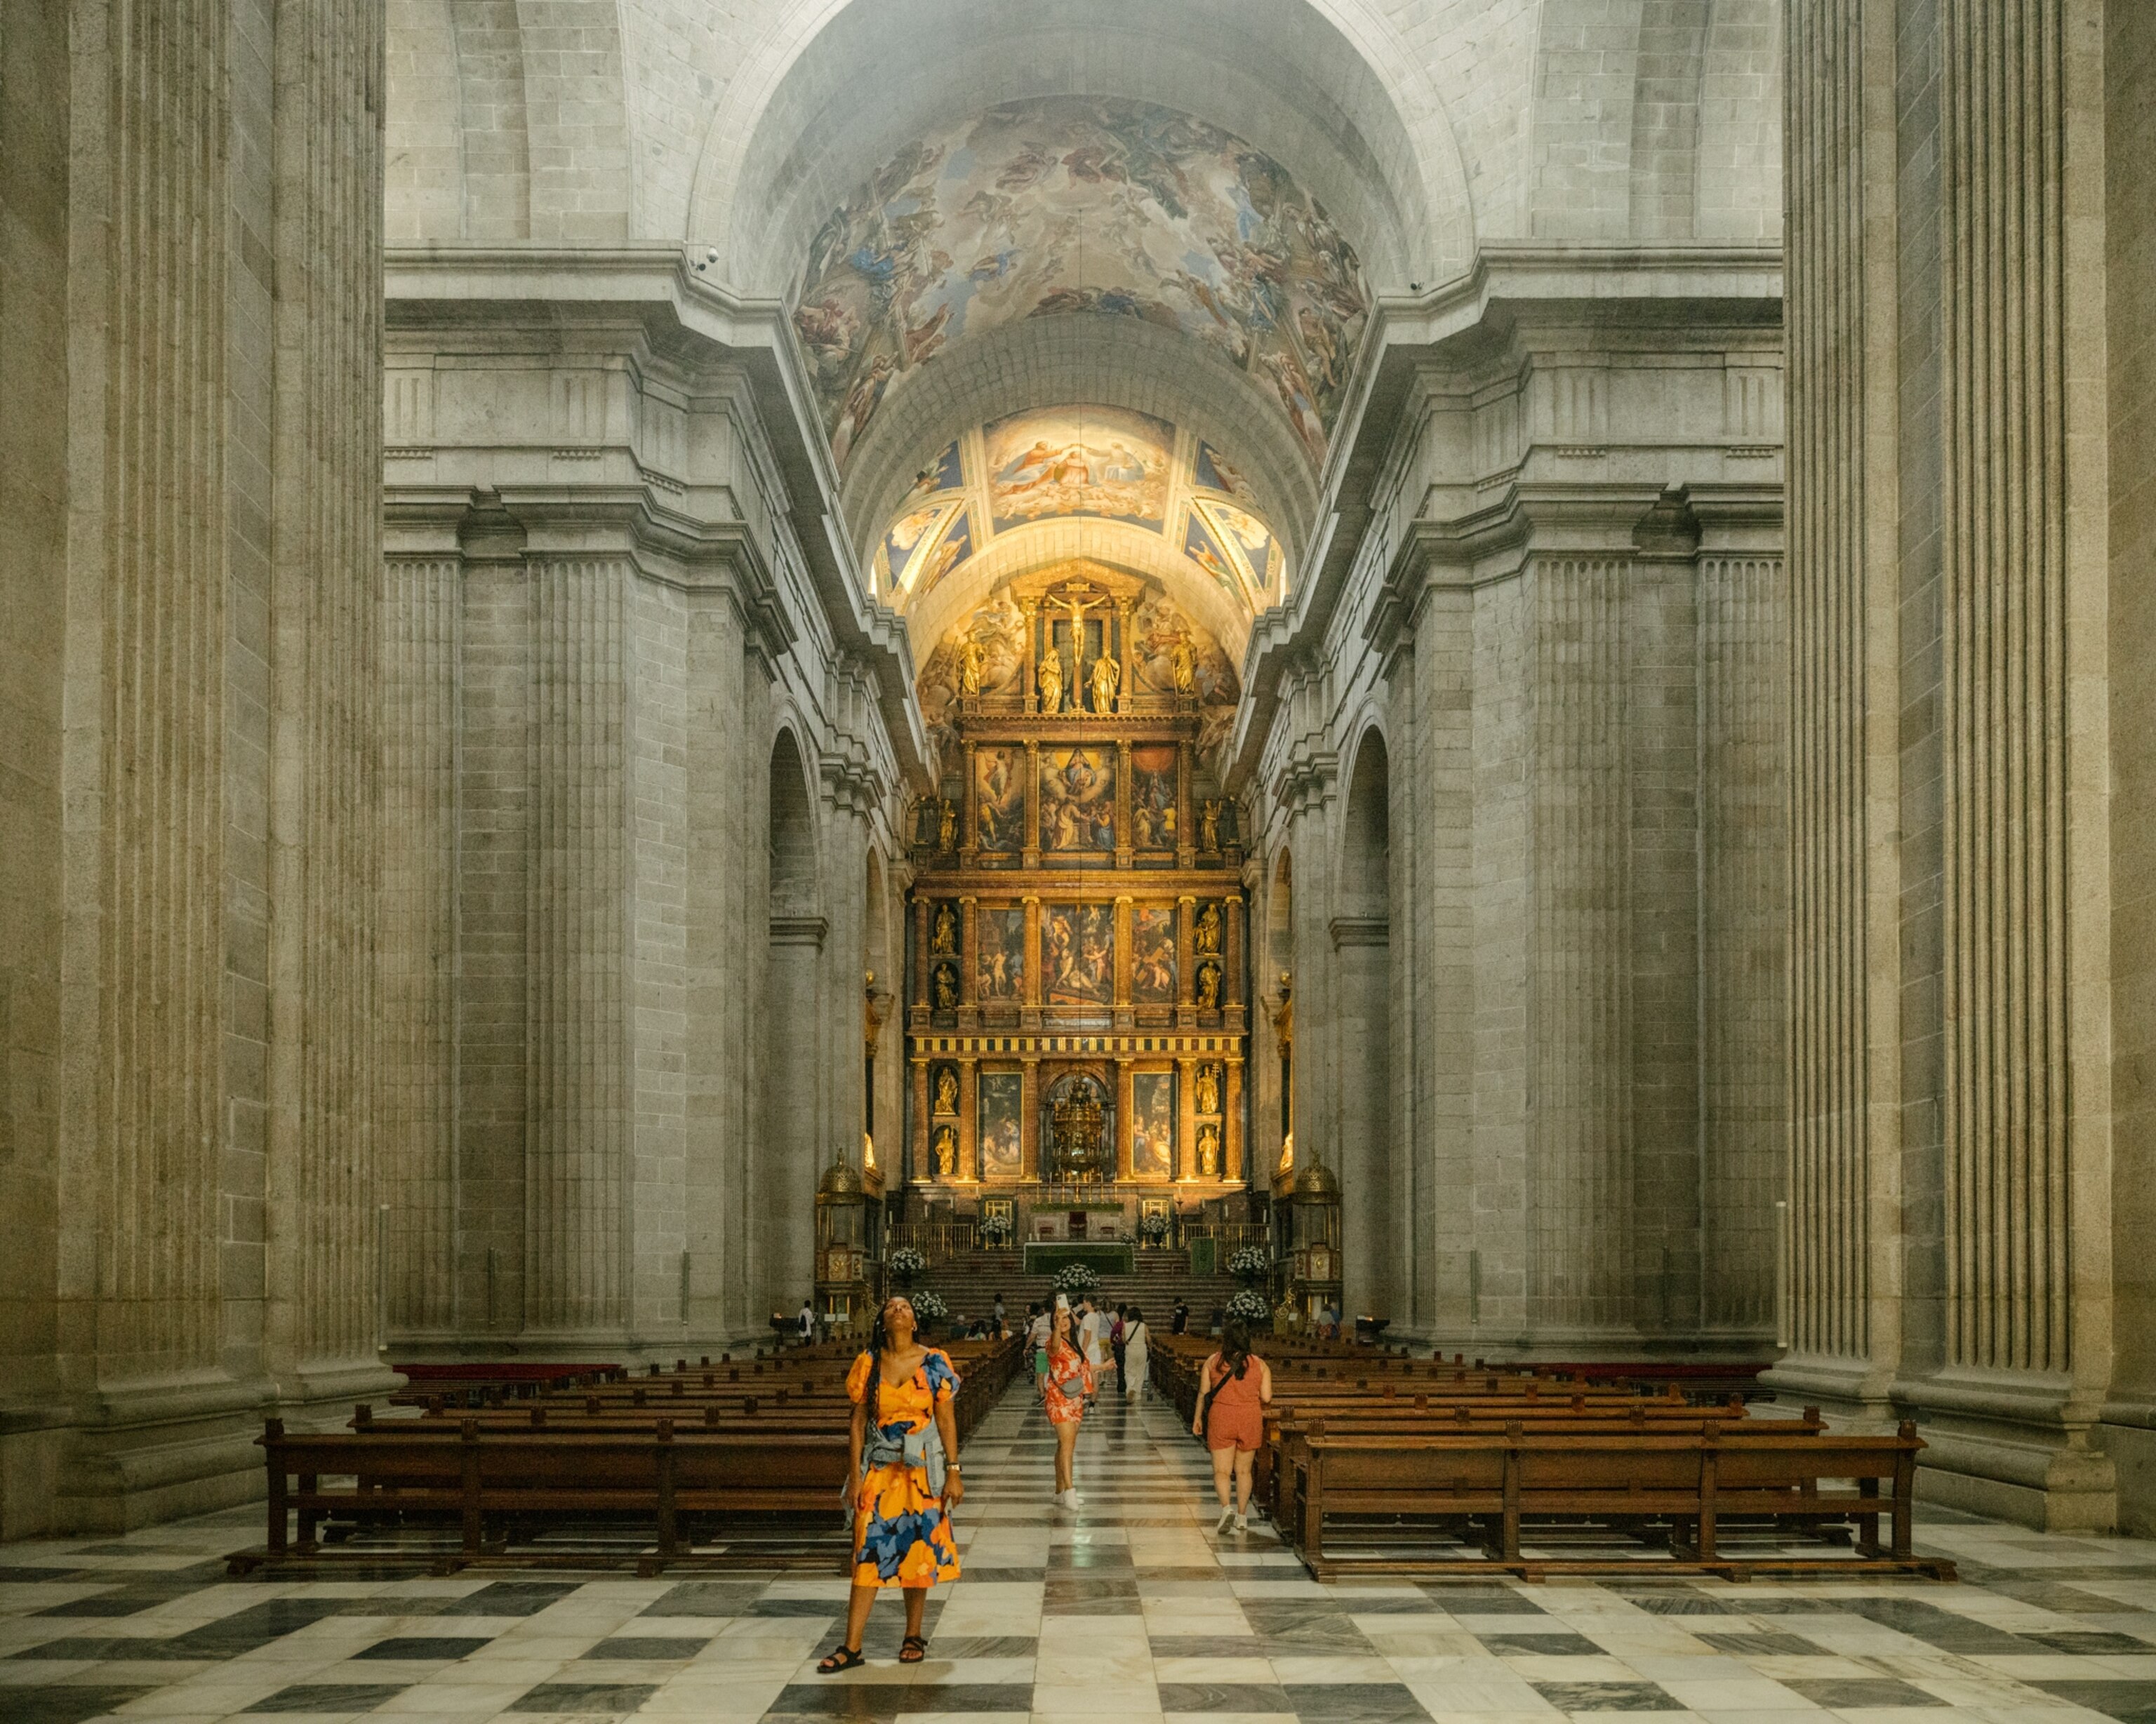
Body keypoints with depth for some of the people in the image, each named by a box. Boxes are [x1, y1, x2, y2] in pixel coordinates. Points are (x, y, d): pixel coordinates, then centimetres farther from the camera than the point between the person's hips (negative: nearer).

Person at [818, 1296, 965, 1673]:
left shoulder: (934, 1362, -2)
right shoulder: (868, 1364, 1)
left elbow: (946, 1420, -1)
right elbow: (858, 1423, 2)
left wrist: (953, 1472, -5)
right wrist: (855, 1476, -3)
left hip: (923, 1471, 0)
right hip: (879, 1469, 0)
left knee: (918, 1550, 5)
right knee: (869, 1554, -3)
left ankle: (913, 1637, 20)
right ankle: (851, 1647, -2)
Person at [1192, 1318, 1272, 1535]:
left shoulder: (1213, 1361, -4)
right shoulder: (1260, 1364, -3)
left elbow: (1204, 1393, 1)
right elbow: (1266, 1397, -5)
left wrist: (1198, 1418, 13)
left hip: (1221, 1420, -1)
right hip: (1250, 1420, 2)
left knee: (1222, 1470, 2)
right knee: (1244, 1471, 13)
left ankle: (1227, 1507, -20)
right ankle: (1242, 1516, 15)